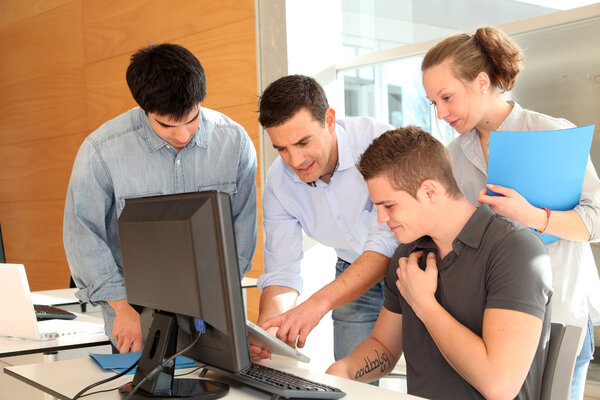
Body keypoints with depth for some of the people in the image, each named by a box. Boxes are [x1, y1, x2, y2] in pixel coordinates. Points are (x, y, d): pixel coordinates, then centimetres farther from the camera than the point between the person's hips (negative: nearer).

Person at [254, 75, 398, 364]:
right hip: (354, 275, 4)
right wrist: (266, 328, -31)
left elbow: (388, 243, -33)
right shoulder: (278, 181, -12)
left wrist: (318, 303, -43)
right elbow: (281, 272, -10)